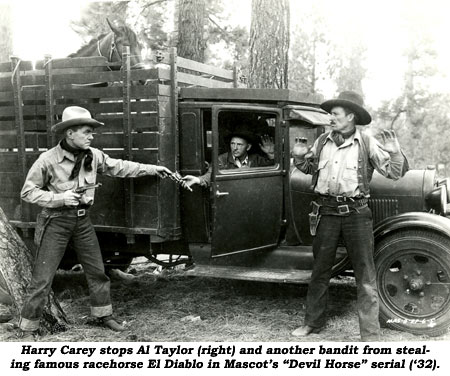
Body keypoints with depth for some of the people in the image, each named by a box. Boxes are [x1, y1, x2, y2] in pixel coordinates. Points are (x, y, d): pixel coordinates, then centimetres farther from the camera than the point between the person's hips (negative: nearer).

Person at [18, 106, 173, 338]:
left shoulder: (92, 156, -2)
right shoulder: (48, 160, -17)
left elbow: (119, 167, 9)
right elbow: (28, 192, -11)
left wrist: (153, 169, 8)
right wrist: (60, 198, -22)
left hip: (82, 220, 6)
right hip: (56, 222, -5)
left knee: (97, 271, 13)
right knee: (42, 279, -1)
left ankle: (103, 314, 32)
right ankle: (28, 328, 14)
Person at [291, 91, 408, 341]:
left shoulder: (367, 144, -4)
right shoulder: (322, 142, 7)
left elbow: (395, 173, -5)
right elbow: (309, 168, 23)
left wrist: (395, 153, -23)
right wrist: (300, 157, 3)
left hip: (356, 212, -3)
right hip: (327, 212, 4)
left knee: (365, 275, 0)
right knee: (320, 270, 13)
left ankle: (371, 335, 8)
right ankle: (313, 323, 29)